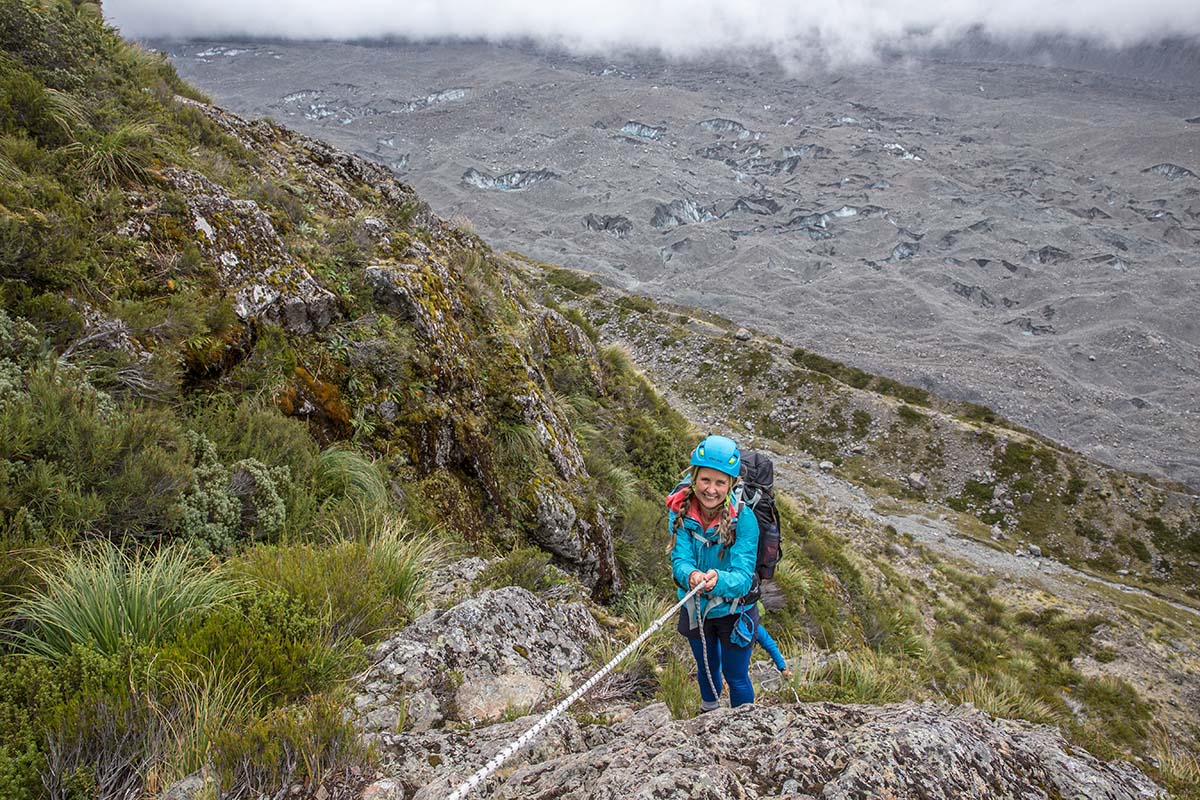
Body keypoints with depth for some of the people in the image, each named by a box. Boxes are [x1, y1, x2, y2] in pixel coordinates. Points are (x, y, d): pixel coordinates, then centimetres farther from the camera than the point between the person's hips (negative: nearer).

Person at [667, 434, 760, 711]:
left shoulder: (743, 518, -29)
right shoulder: (680, 509, -21)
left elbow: (743, 576, -32)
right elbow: (680, 560, -24)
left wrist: (718, 580, -53)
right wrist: (691, 576, -47)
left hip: (734, 612, -3)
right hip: (695, 608, 3)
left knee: (736, 677, 17)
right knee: (706, 668, 28)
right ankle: (709, 712, 58)